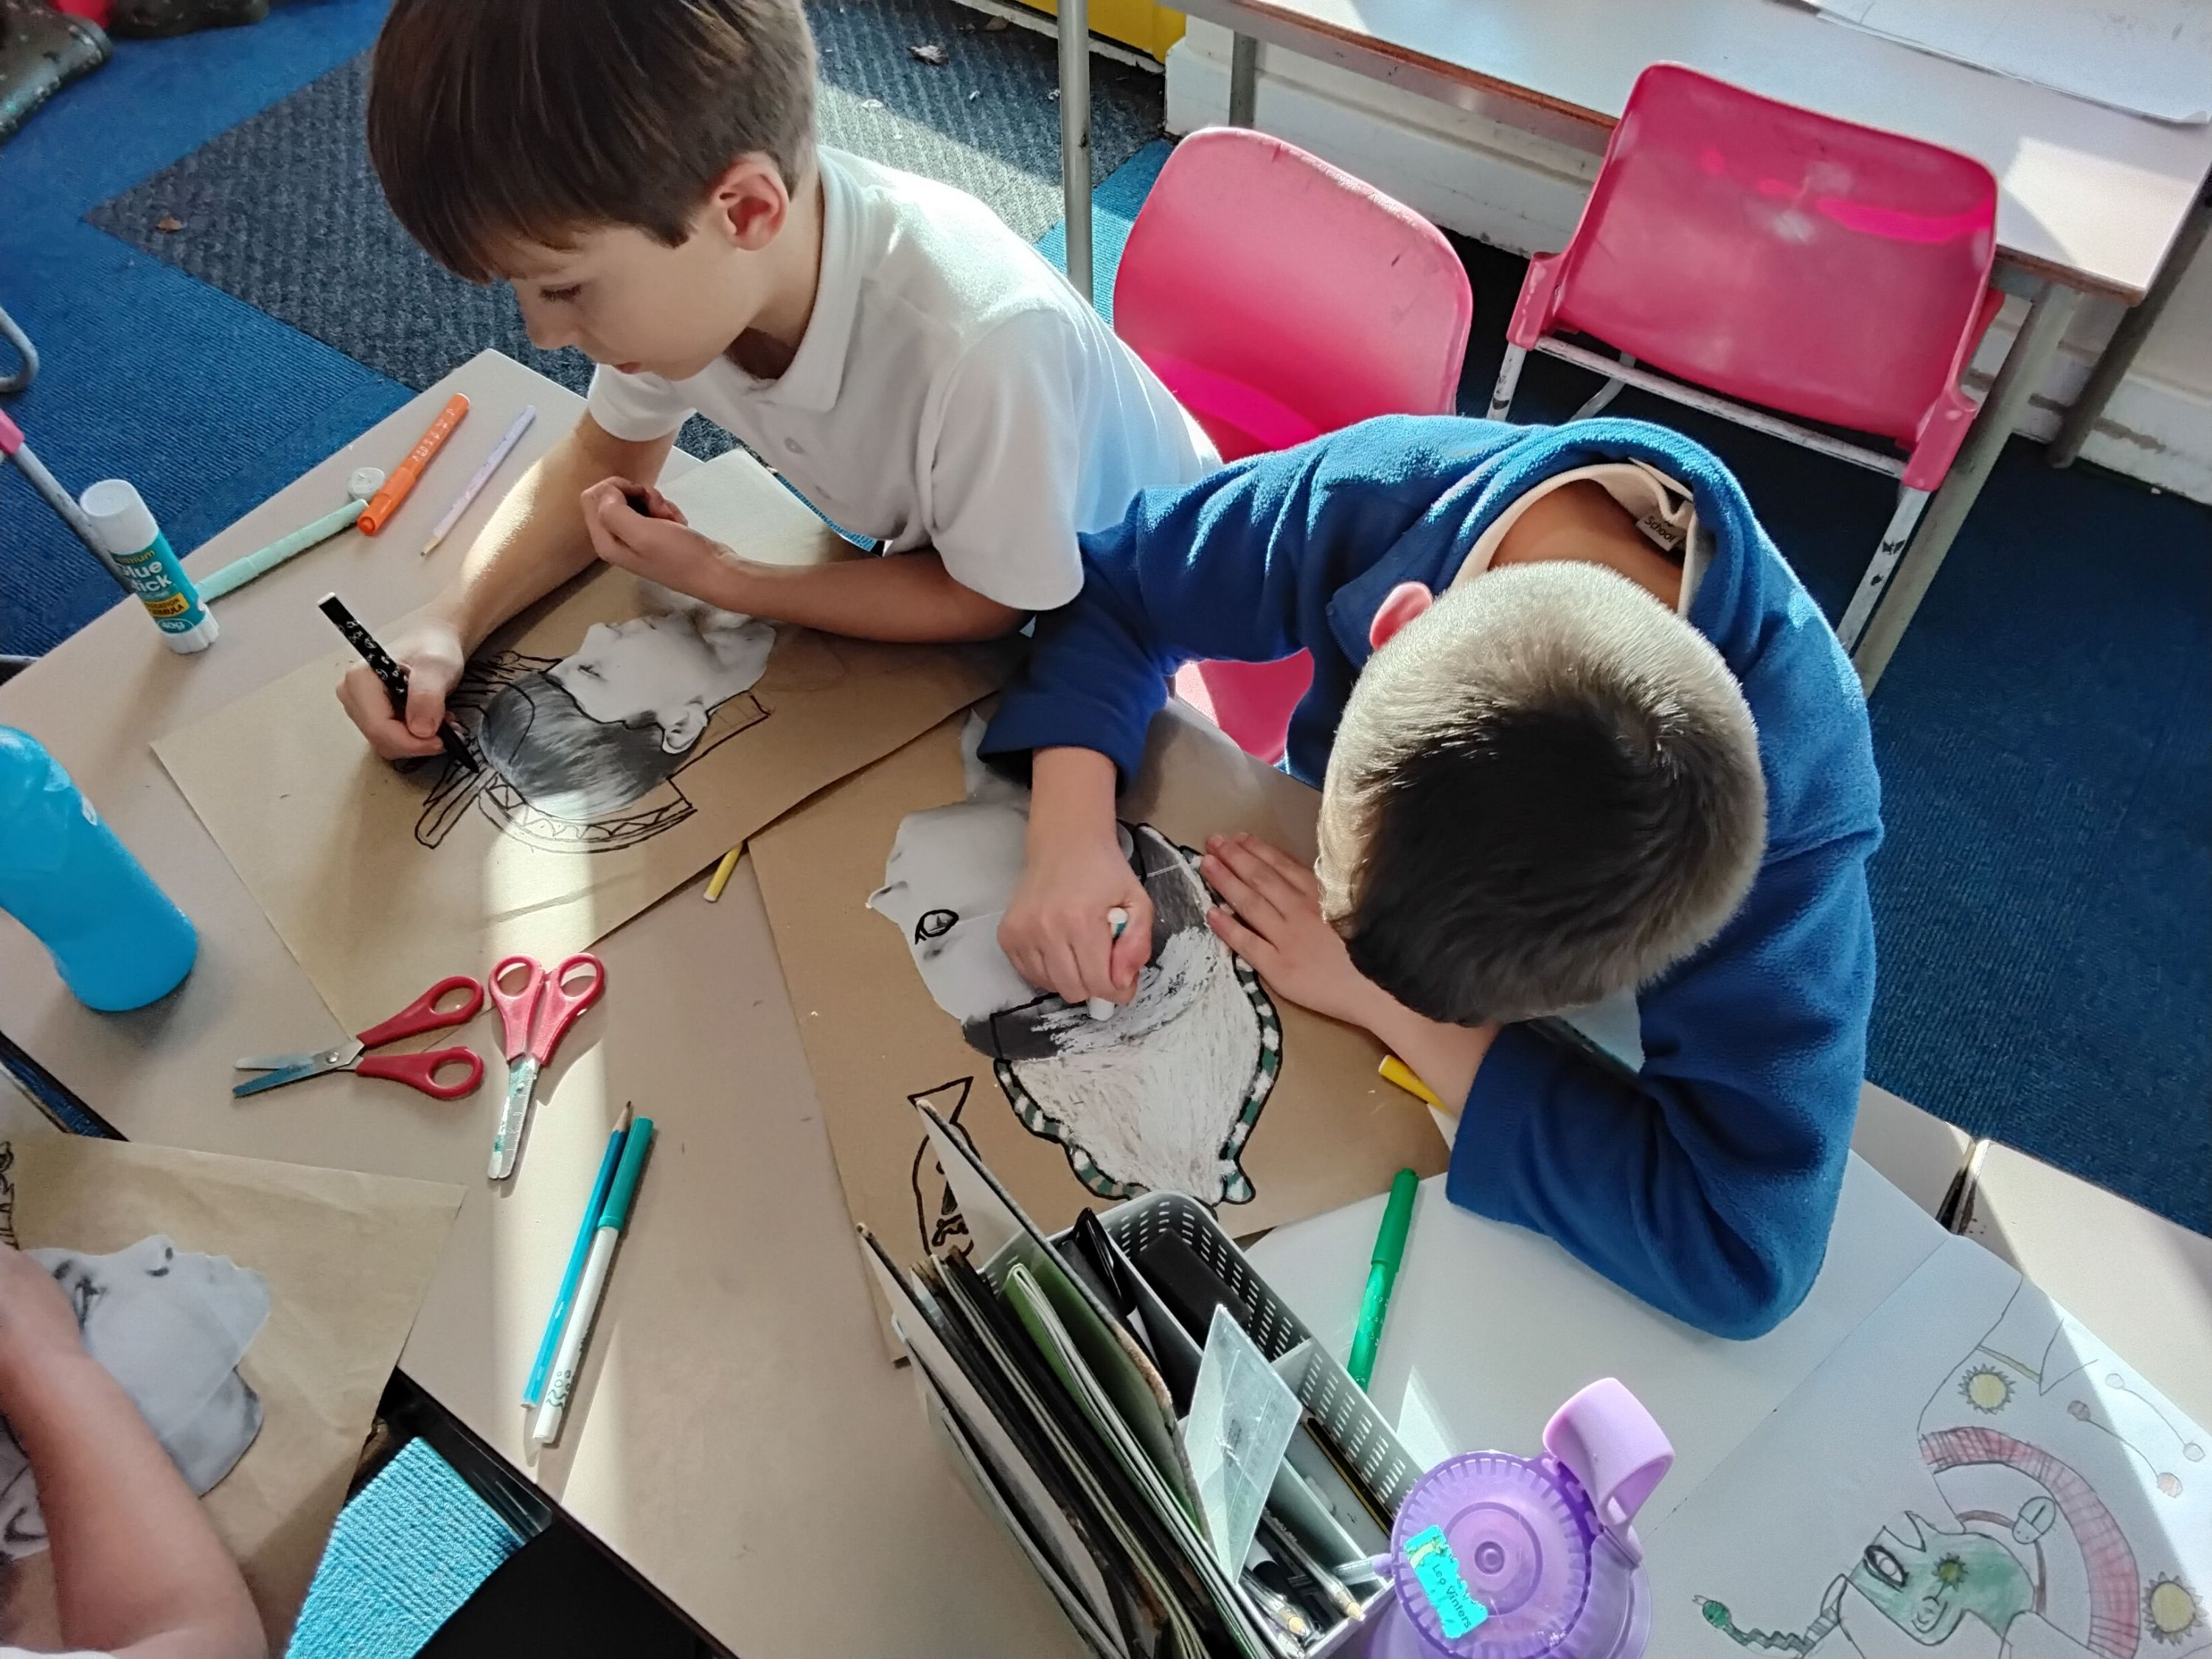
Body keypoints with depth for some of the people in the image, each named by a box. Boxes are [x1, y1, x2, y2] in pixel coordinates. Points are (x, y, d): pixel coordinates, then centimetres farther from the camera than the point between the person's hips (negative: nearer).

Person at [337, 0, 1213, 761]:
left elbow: (986, 602, -24)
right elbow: (602, 460, -4)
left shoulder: (983, 344, -44)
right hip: (948, 566, 5)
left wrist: (716, 579, -23)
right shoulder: (682, 270, -24)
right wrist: (449, 622, -20)